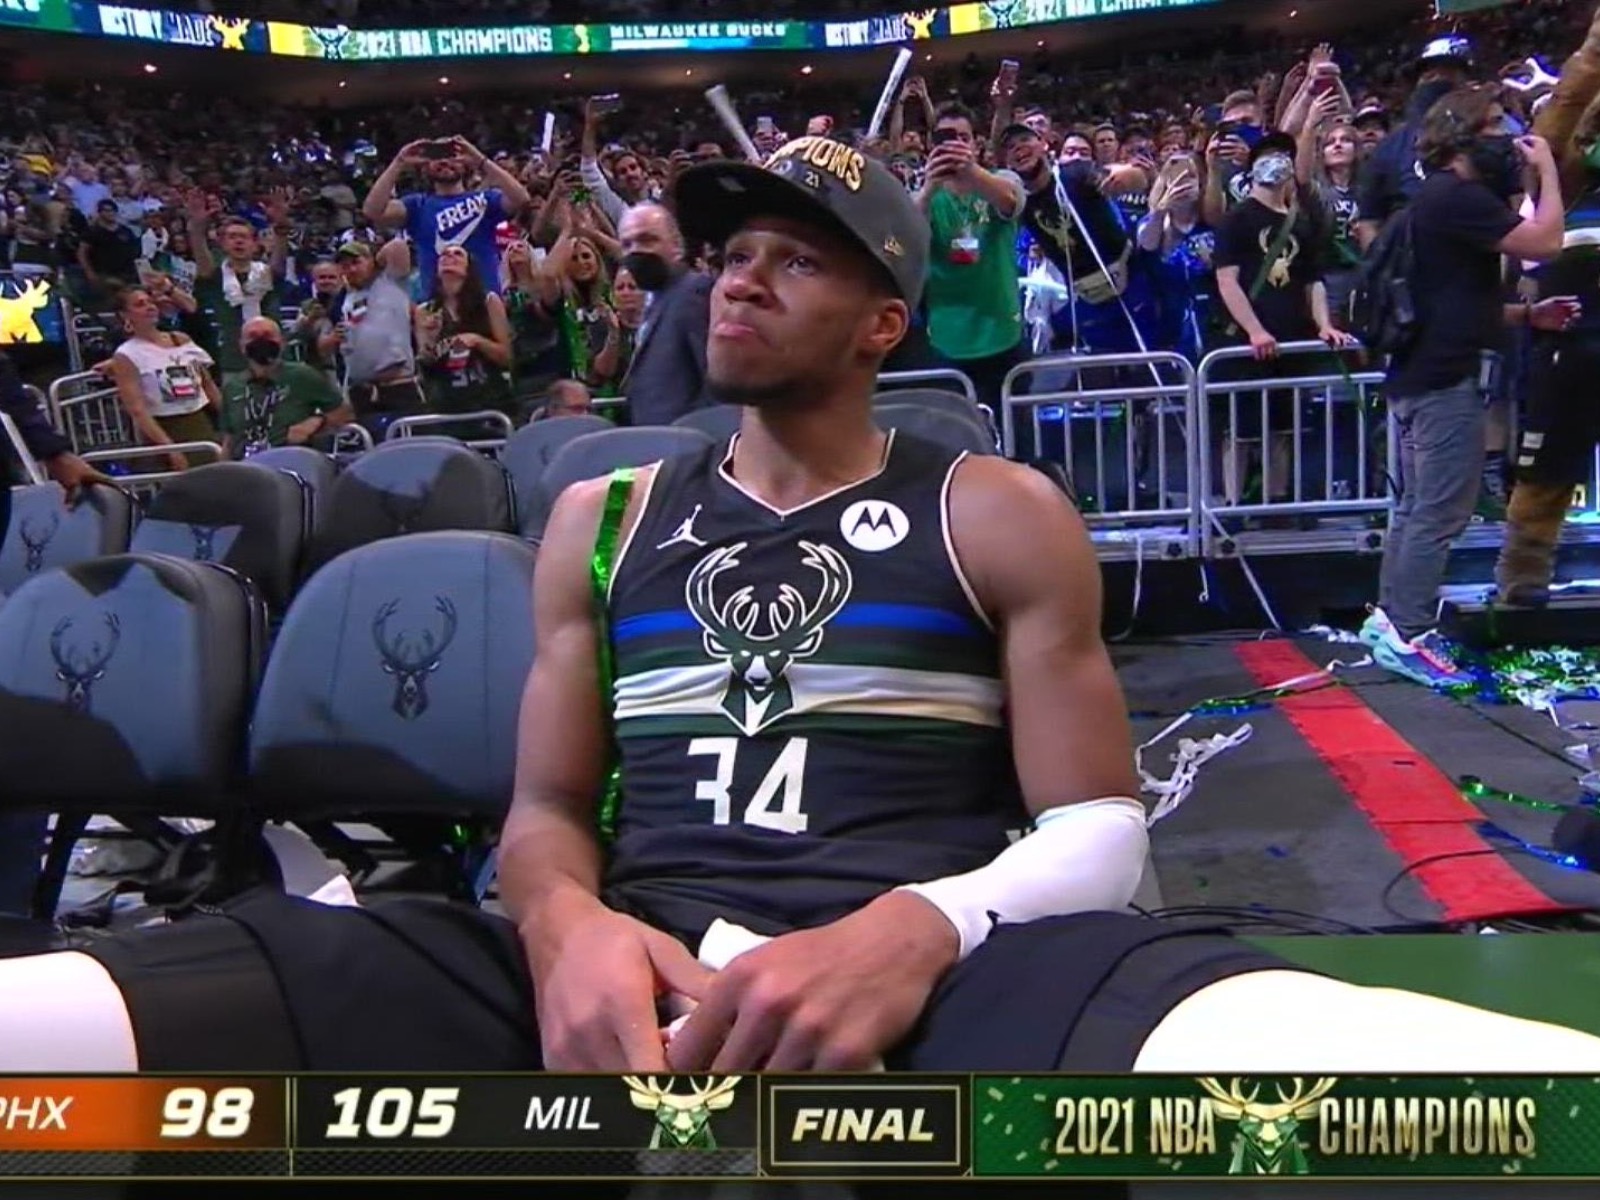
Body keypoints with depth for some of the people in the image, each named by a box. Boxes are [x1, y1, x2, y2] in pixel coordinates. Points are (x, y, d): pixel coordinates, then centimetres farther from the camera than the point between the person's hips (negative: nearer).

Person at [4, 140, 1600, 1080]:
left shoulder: (1001, 518, 11)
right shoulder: (602, 518, 20)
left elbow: (1097, 836, 5)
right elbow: (545, 810, 17)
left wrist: (916, 931, -19)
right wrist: (565, 928, -10)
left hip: (929, 965, -2)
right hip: (631, 973, 3)